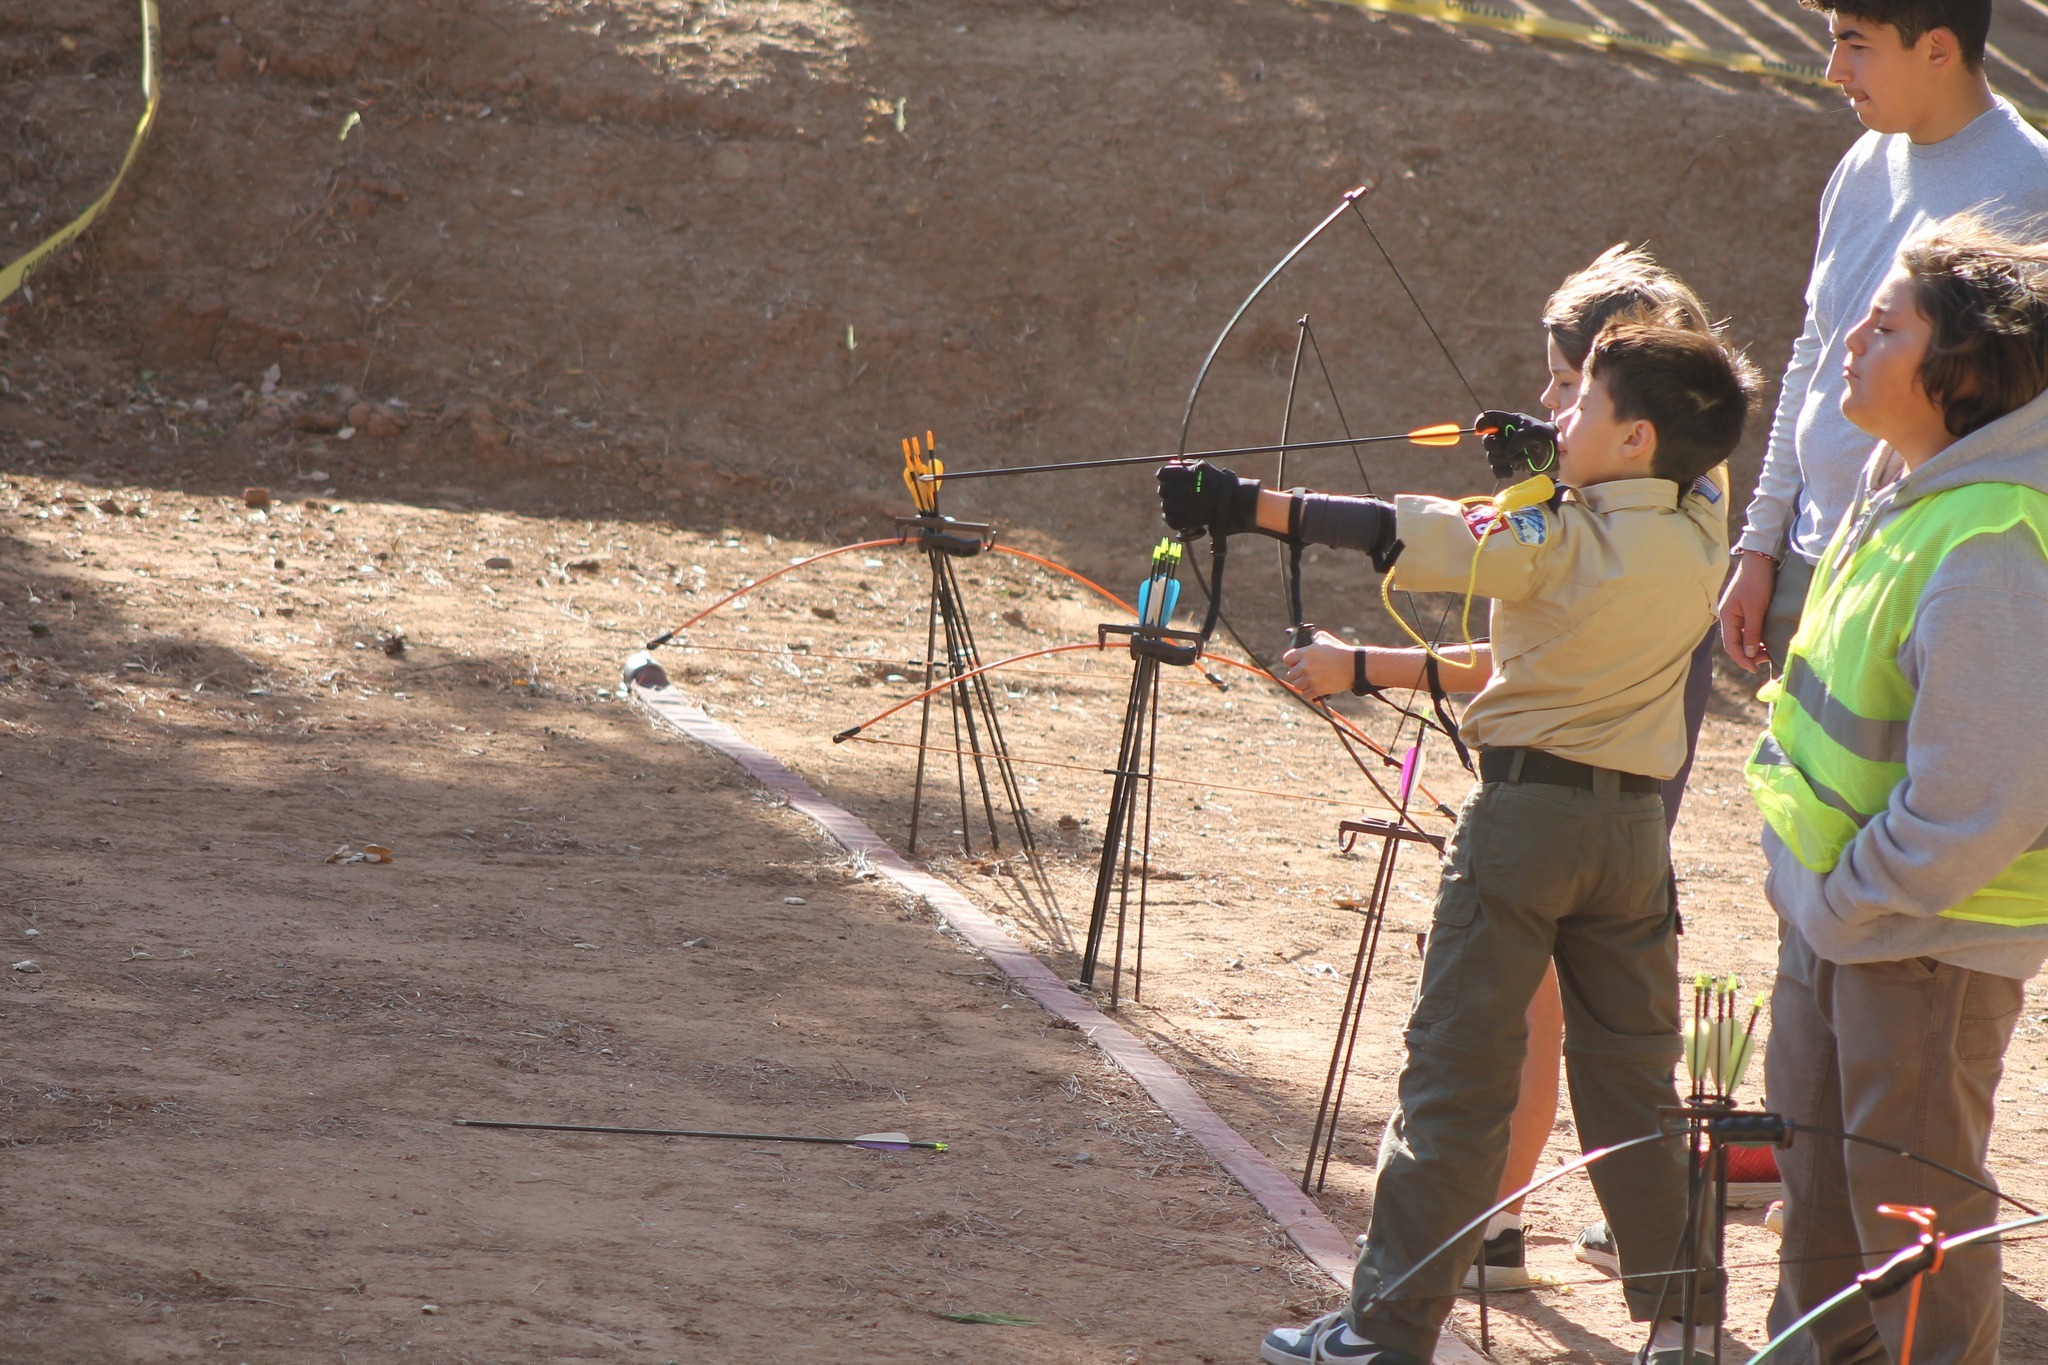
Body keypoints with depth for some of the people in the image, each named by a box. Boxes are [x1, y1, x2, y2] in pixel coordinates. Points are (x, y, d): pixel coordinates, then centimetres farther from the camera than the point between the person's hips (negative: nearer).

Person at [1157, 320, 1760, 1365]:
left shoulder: (1557, 541, -14)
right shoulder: (1703, 543, 1)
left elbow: (1395, 532, -12)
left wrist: (1248, 506, -7)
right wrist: (1553, 472, 19)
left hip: (1526, 811, -5)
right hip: (1634, 822, 5)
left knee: (1455, 1079, 0)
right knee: (1632, 1081, 14)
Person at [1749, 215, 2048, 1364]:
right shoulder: (1904, 478, 2)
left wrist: (1845, 902, -16)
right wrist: (1818, 897, 15)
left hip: (1928, 946, -10)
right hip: (1839, 911, 10)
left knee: (1915, 1202, 3)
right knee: (1819, 1167, 24)